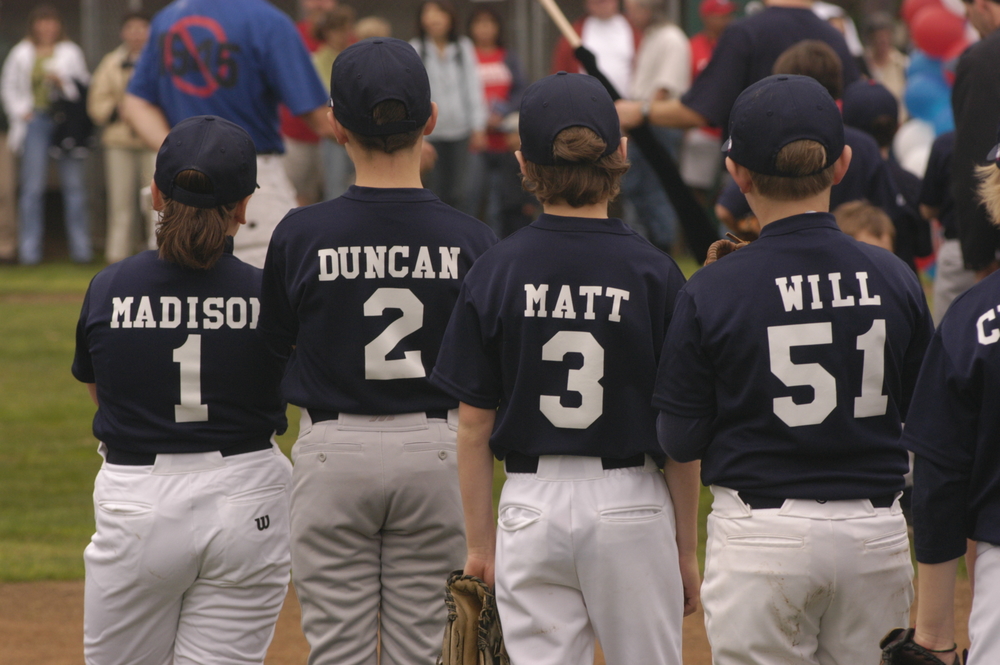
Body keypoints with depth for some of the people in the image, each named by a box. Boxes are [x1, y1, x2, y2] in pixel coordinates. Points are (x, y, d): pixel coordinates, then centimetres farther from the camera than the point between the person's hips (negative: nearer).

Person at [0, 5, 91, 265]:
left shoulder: (71, 52, 7)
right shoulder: (21, 54, 9)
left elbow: (83, 85, 6)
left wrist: (63, 82, -11)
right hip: (36, 121, 0)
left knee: (74, 185, -1)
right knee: (32, 187, -4)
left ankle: (80, 247, 3)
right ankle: (29, 250, 0)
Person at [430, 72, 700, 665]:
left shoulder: (495, 272, -3)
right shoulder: (654, 273, -6)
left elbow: (474, 426, 0)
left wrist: (480, 542, 9)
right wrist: (686, 547, 7)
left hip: (532, 505, 1)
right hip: (631, 505, -1)